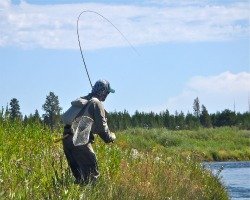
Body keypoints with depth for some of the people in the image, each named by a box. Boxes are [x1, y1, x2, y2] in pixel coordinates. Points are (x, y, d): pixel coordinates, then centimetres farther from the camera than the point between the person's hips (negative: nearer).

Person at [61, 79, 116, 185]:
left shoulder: (81, 100, 21)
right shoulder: (96, 103, -4)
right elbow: (101, 126, -6)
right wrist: (110, 137, 10)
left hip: (67, 139, 9)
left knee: (78, 173, 17)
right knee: (92, 173, -6)